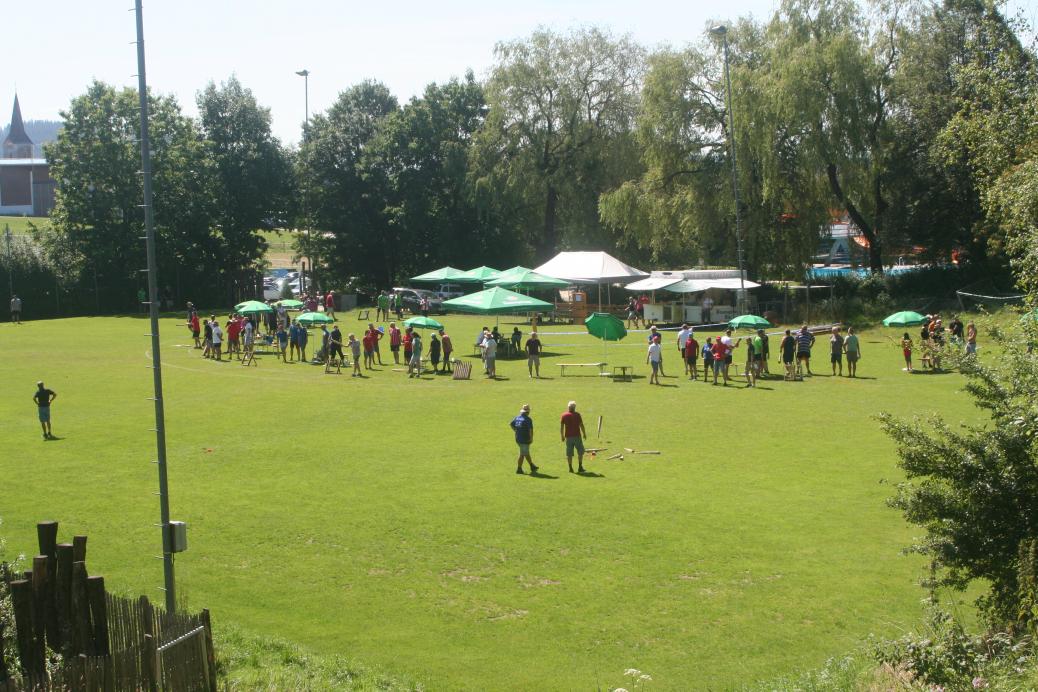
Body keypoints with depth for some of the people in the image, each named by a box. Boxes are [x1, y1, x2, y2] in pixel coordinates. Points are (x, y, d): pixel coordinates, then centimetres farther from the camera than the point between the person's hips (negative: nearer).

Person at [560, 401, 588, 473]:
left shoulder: (564, 415, 1)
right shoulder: (577, 415, -5)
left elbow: (561, 427, 2)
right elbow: (581, 425, -4)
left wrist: (562, 436, 12)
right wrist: (584, 434, 8)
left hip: (568, 437, 2)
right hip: (577, 436, -2)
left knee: (569, 454, 7)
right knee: (580, 452, 9)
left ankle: (570, 468, 7)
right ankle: (580, 467, 5)